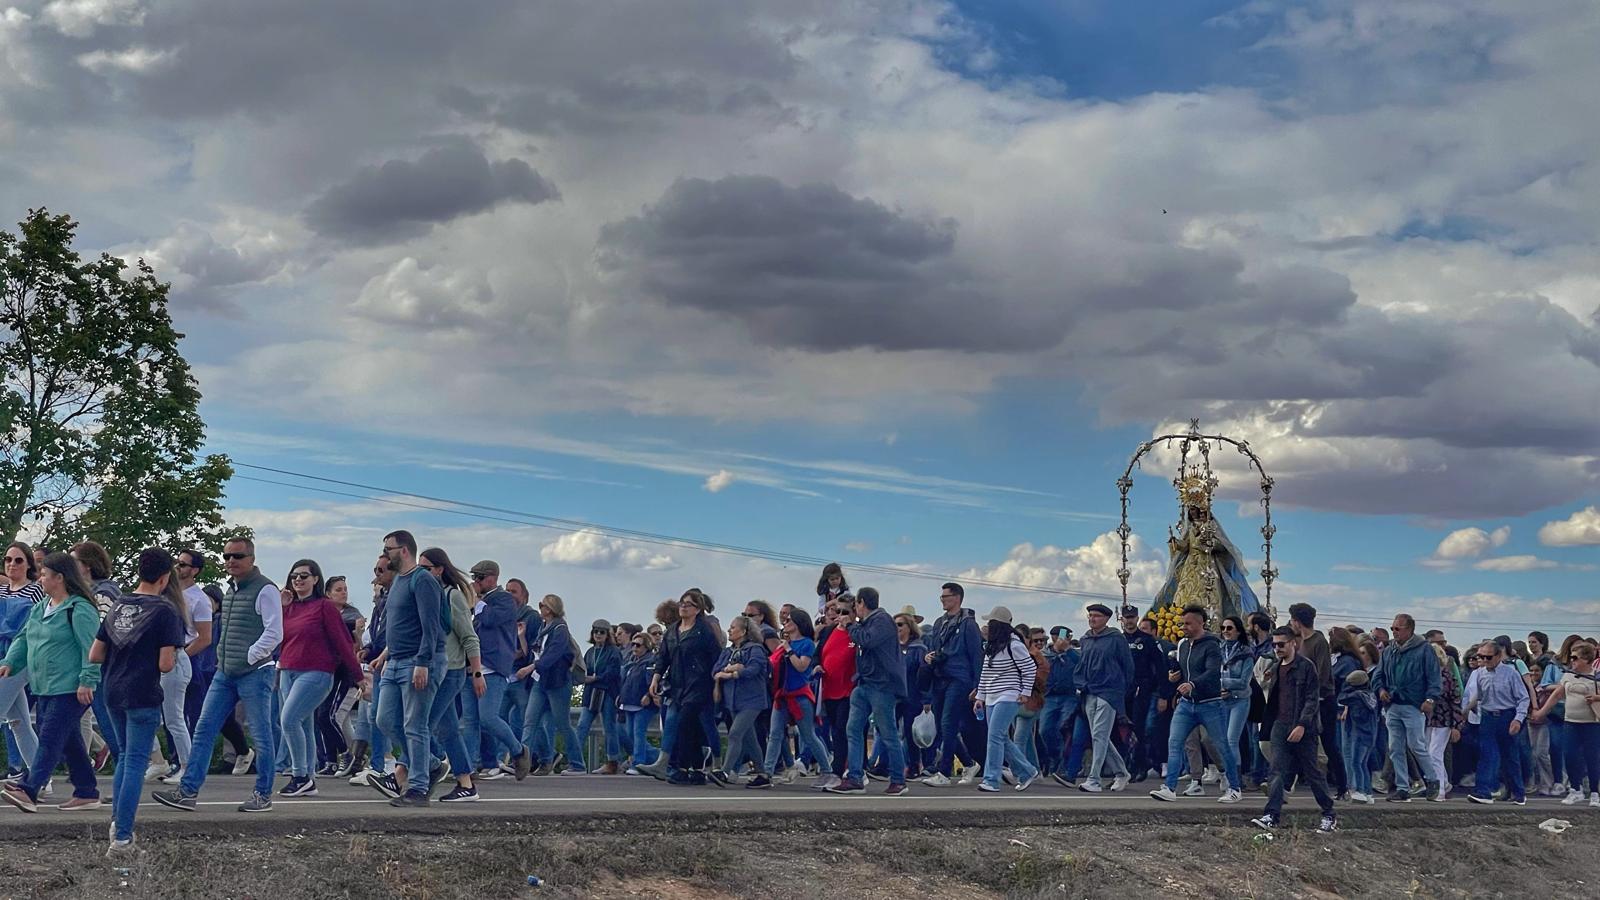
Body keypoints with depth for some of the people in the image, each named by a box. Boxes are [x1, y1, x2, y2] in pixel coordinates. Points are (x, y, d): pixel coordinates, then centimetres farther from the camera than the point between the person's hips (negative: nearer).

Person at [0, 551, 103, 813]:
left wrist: (87, 681, -23)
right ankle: (87, 793, 19)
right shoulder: (40, 608, 16)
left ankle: (28, 791, -19)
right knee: (70, 742, 13)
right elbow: (24, 638, 21)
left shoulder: (80, 609, -14)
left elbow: (91, 648, -19)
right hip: (45, 688, 10)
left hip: (71, 690, -10)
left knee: (50, 739, -13)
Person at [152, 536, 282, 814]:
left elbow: (274, 633, -15)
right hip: (225, 674, 8)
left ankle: (263, 795, 11)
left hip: (255, 672, -8)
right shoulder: (230, 589, 15)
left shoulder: (265, 590, -10)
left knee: (260, 736, 0)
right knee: (204, 730, 4)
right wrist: (223, 659, 13)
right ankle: (187, 792, 6)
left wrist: (247, 657, -15)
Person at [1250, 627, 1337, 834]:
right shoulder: (1275, 669, 15)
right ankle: (1272, 816, -10)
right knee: (1278, 772, -4)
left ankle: (1329, 816, 15)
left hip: (1302, 729, -6)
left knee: (1312, 772, 2)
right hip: (1280, 726, 6)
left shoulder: (1306, 667, -7)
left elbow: (1312, 699, -12)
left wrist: (1302, 725, -18)